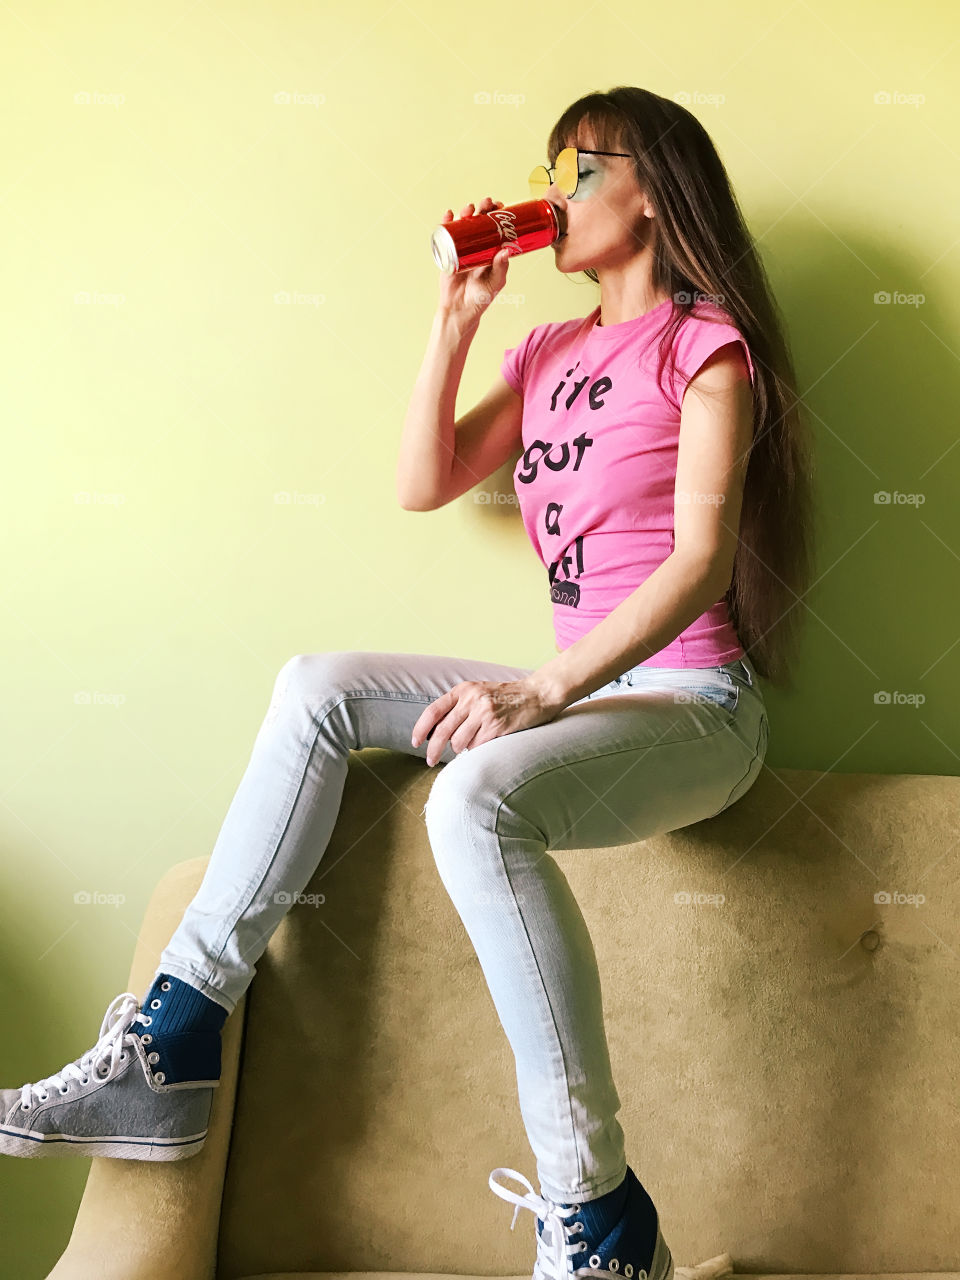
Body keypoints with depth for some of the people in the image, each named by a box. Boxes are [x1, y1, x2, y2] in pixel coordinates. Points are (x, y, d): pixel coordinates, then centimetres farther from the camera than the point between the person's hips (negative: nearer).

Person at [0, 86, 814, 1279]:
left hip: (693, 704, -7)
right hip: (582, 689, 8)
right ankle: (166, 1056, -5)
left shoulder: (704, 344, -5)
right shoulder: (550, 351, 18)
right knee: (318, 688, -4)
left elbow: (702, 559, -16)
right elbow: (423, 485, 12)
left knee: (477, 799, -35)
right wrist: (456, 317, 6)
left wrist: (545, 690, -25)